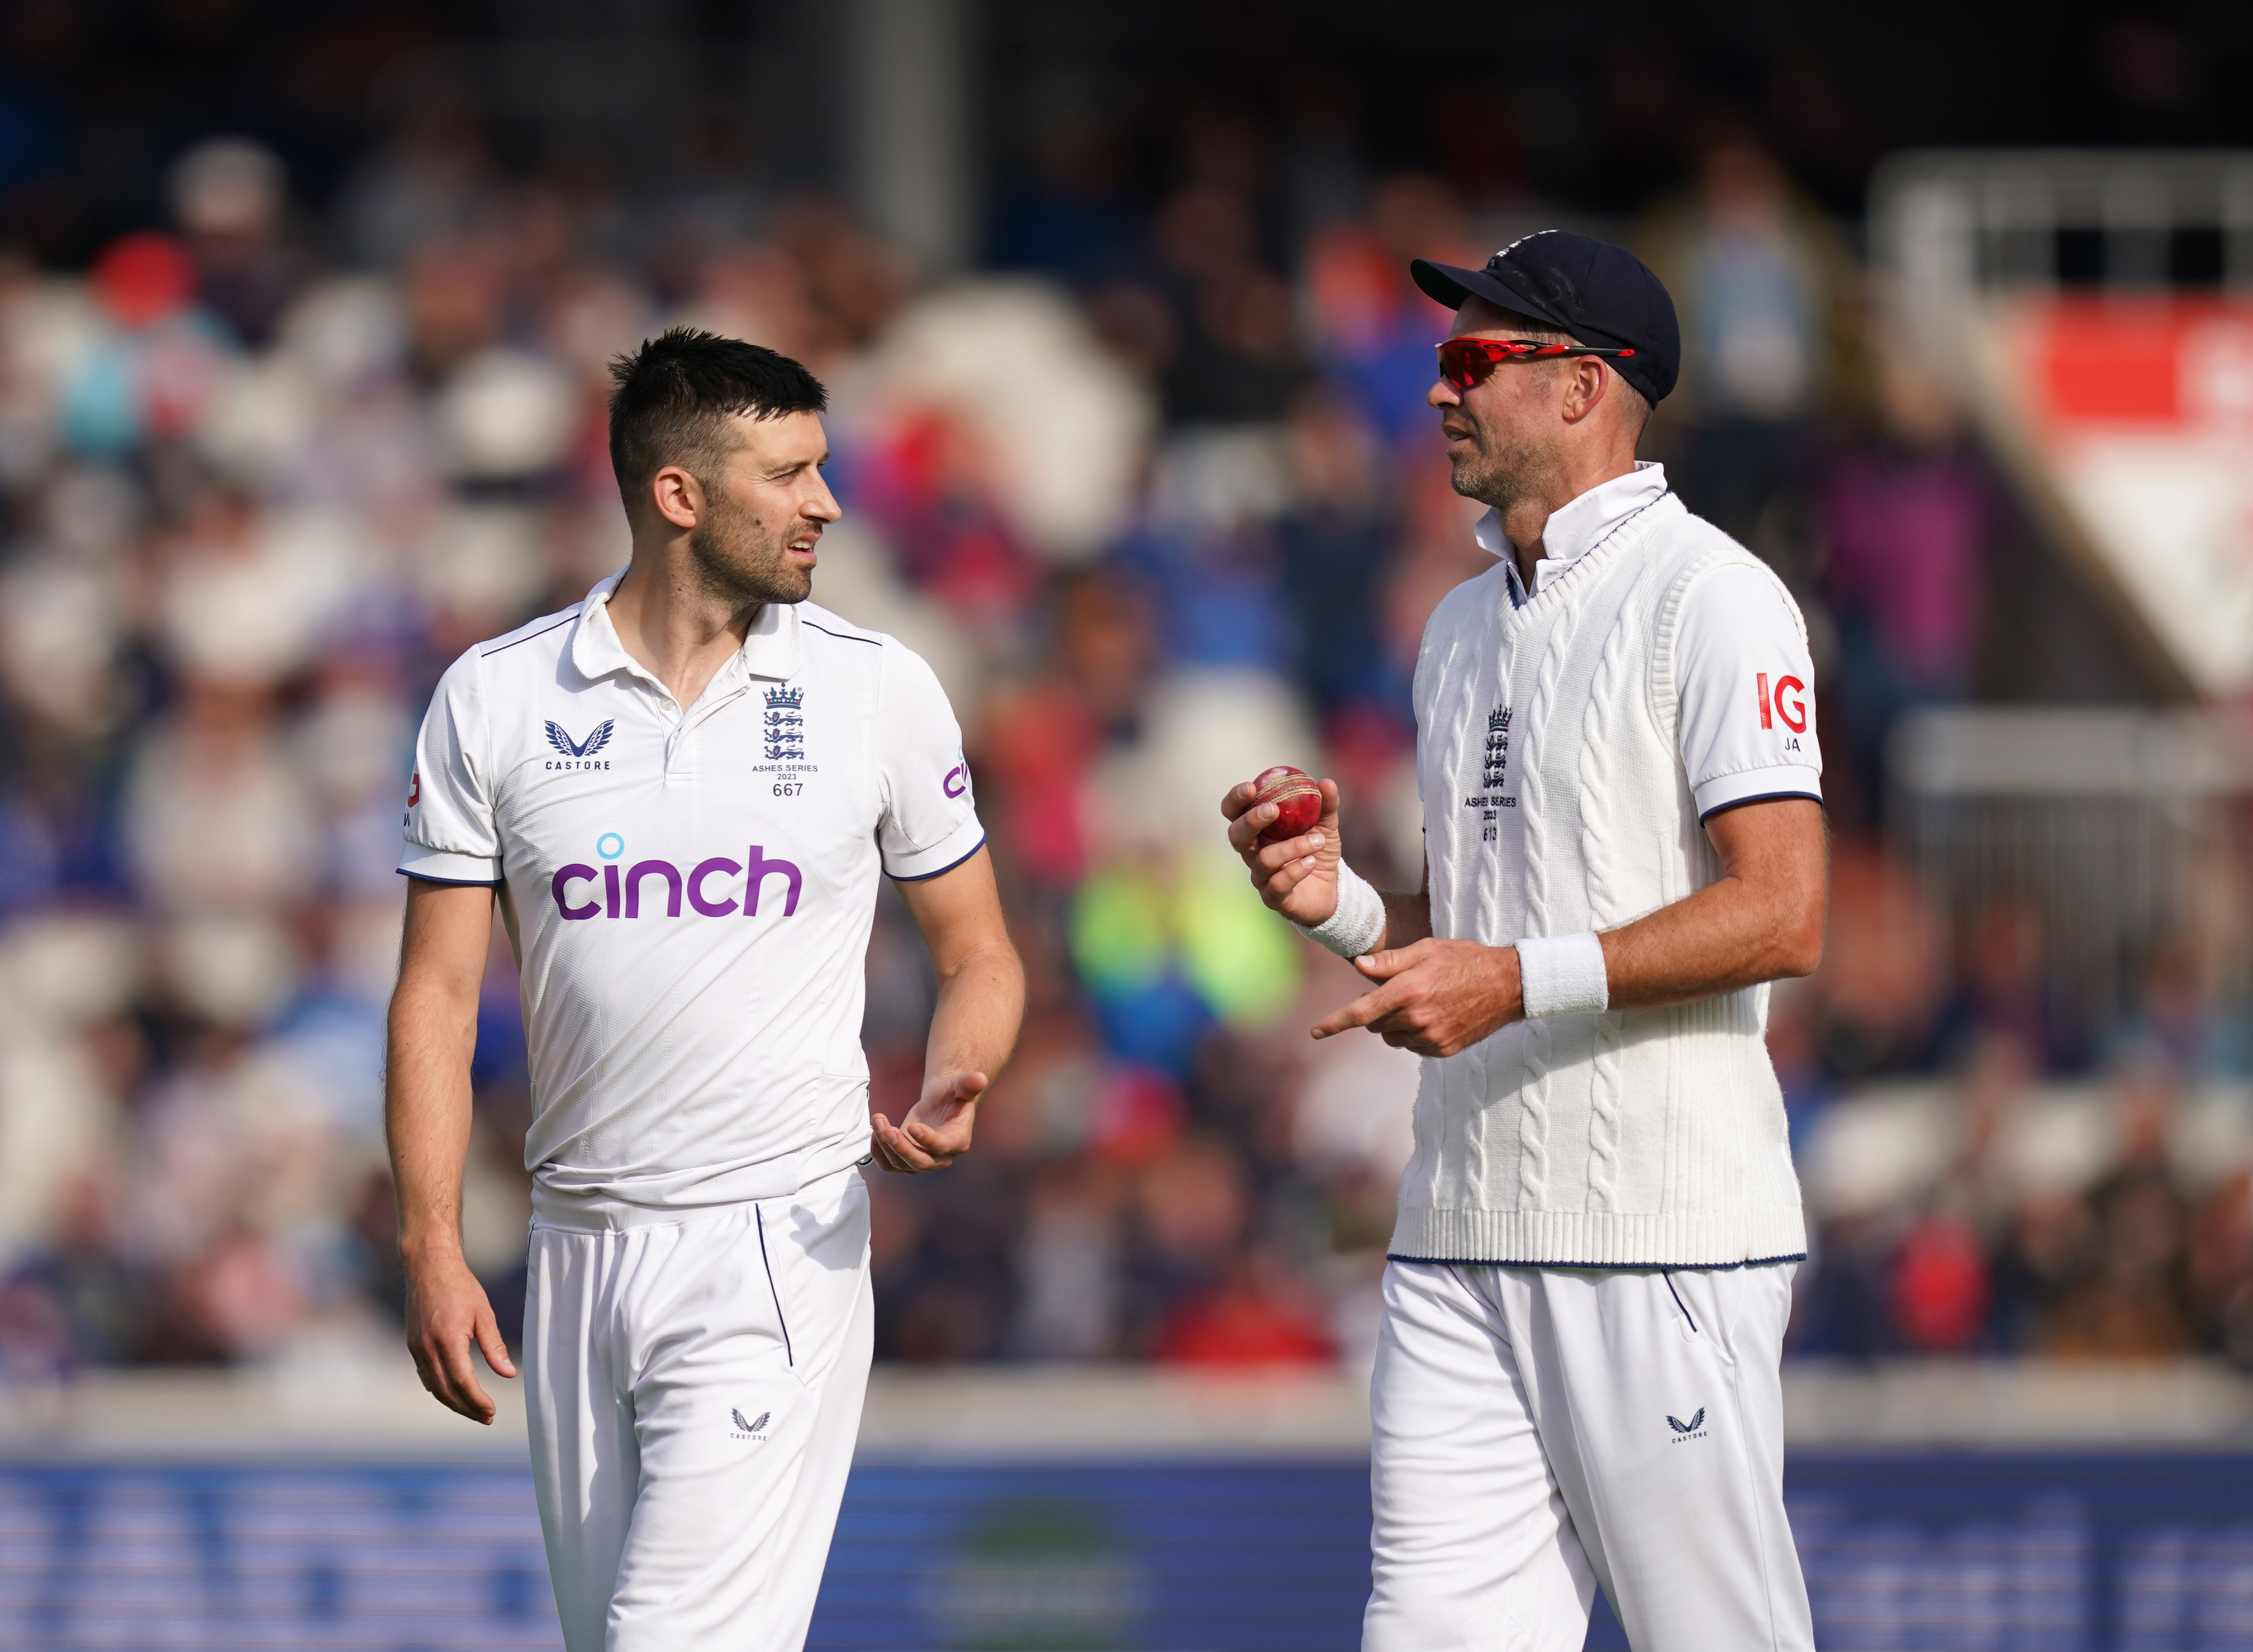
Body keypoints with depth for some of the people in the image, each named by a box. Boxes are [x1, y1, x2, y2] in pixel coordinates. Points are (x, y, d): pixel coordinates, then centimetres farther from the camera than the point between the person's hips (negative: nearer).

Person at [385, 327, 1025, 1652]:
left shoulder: (882, 690, 3)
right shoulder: (495, 699, 3)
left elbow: (980, 955, 11)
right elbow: (440, 992, 5)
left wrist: (948, 1095, -11)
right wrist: (434, 1248, -5)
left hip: (782, 1250, -2)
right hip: (580, 1249, 2)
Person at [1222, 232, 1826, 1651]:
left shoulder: (1708, 598, -7)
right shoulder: (1466, 627, 21)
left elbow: (1782, 917, -16)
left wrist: (1518, 980, -20)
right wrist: (1339, 899, 5)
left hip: (1665, 1231, -8)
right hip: (1465, 1227, 8)